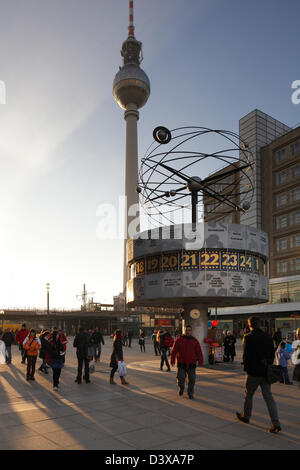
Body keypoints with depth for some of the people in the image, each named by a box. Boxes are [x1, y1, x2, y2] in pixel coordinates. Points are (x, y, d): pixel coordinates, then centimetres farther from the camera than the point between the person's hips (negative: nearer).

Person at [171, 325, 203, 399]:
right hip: (181, 363, -1)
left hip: (191, 363, 1)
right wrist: (172, 360, -8)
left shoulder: (195, 341, 4)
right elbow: (174, 351, -2)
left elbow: (199, 352, 1)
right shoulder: (179, 339, 0)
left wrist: (200, 361, -9)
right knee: (180, 378, -8)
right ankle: (181, 388, 25)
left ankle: (190, 394, 21)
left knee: (192, 379, 2)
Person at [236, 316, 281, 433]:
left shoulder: (248, 337, -13)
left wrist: (246, 367, 3)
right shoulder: (268, 337, 4)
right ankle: (276, 424, 1)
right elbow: (272, 354, 8)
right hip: (266, 372, 5)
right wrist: (268, 366, 16)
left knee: (248, 394, 14)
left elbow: (246, 355, -13)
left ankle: (246, 416, 31)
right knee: (268, 396, 7)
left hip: (253, 372, -5)